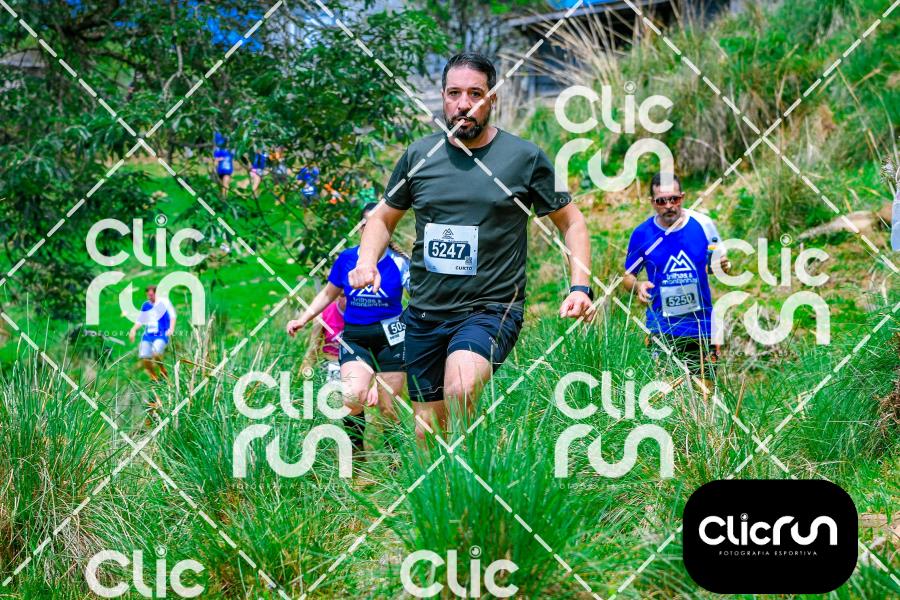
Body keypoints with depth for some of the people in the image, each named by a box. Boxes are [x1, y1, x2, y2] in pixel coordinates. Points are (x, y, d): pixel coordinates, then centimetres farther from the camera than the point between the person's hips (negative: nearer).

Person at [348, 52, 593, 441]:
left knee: (460, 390, -32)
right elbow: (384, 219, 19)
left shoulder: (525, 158, -2)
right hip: (424, 312, 4)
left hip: (490, 310, -4)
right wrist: (367, 261, 0)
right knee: (427, 433, 8)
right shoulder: (418, 156, 6)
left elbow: (571, 222, 7)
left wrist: (580, 287, -6)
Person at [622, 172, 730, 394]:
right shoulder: (642, 234, -3)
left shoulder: (703, 225, -2)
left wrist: (723, 266, -14)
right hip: (661, 330, -1)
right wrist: (638, 286, -17)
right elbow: (627, 276, 6)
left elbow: (718, 263, 10)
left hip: (701, 325, 1)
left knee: (705, 391, 6)